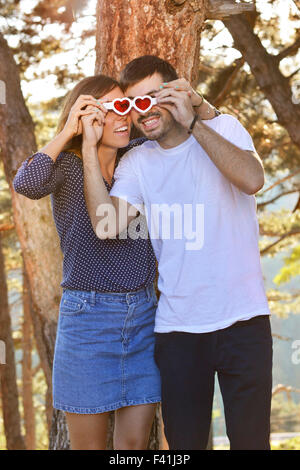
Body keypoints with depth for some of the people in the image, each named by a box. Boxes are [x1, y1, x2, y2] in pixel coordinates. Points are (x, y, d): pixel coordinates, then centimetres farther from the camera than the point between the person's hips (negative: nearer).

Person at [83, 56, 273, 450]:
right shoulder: (137, 163, 7)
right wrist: (89, 147, -9)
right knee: (184, 442, 9)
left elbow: (252, 179, -20)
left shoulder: (224, 129, 1)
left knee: (250, 439, 2)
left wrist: (191, 122, -17)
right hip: (176, 327, 3)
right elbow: (106, 225, -9)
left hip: (242, 319, -2)